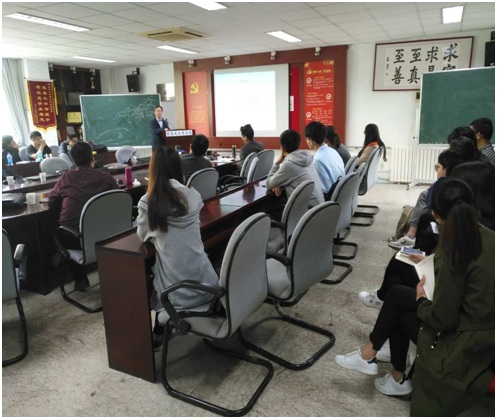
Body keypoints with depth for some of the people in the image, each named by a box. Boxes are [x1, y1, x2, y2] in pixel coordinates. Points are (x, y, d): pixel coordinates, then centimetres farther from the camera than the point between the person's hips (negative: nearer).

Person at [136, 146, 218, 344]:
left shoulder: (148, 202, -13)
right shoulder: (193, 195, -3)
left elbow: (143, 236, 5)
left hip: (175, 289, -3)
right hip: (203, 283, 3)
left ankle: (160, 330, 40)